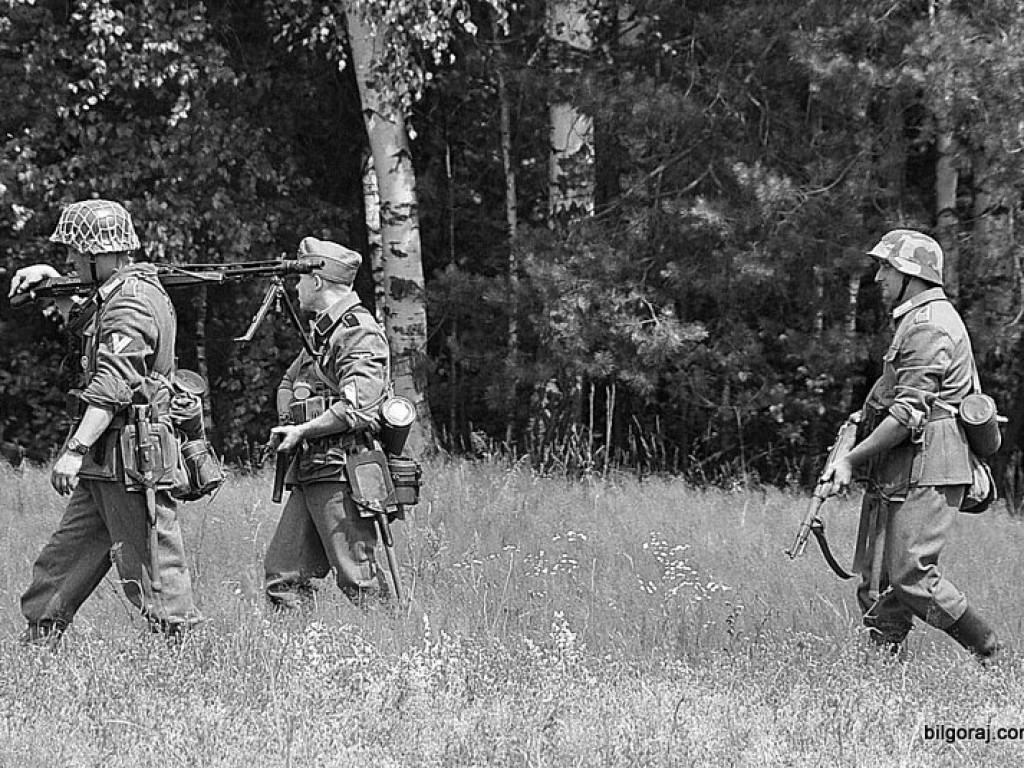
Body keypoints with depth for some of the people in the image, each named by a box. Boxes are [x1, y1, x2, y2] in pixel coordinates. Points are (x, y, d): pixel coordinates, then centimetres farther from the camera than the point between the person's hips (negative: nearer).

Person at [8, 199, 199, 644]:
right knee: (64, 558, 13)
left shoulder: (130, 304, -17)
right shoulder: (117, 292, 15)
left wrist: (76, 450, -33)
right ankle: (37, 639, 17)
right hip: (107, 466, 10)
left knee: (151, 570, -8)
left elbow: (111, 387, -28)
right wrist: (46, 274, 30)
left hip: (130, 461, -10)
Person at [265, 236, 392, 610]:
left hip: (342, 471, -10)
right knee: (283, 575, 6)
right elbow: (288, 383, 33)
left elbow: (357, 409, -21)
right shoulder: (320, 333, 20)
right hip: (309, 472, 10)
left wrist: (301, 431, -13)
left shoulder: (358, 333, -10)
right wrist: (287, 426, 12)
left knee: (360, 581, -11)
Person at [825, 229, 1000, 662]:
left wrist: (851, 460, -17)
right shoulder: (922, 320, 19)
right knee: (878, 584, 7)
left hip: (926, 473, -10)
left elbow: (908, 414, -20)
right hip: (900, 475, 10)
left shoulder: (927, 328, -14)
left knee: (911, 575, -12)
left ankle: (993, 657, -3)